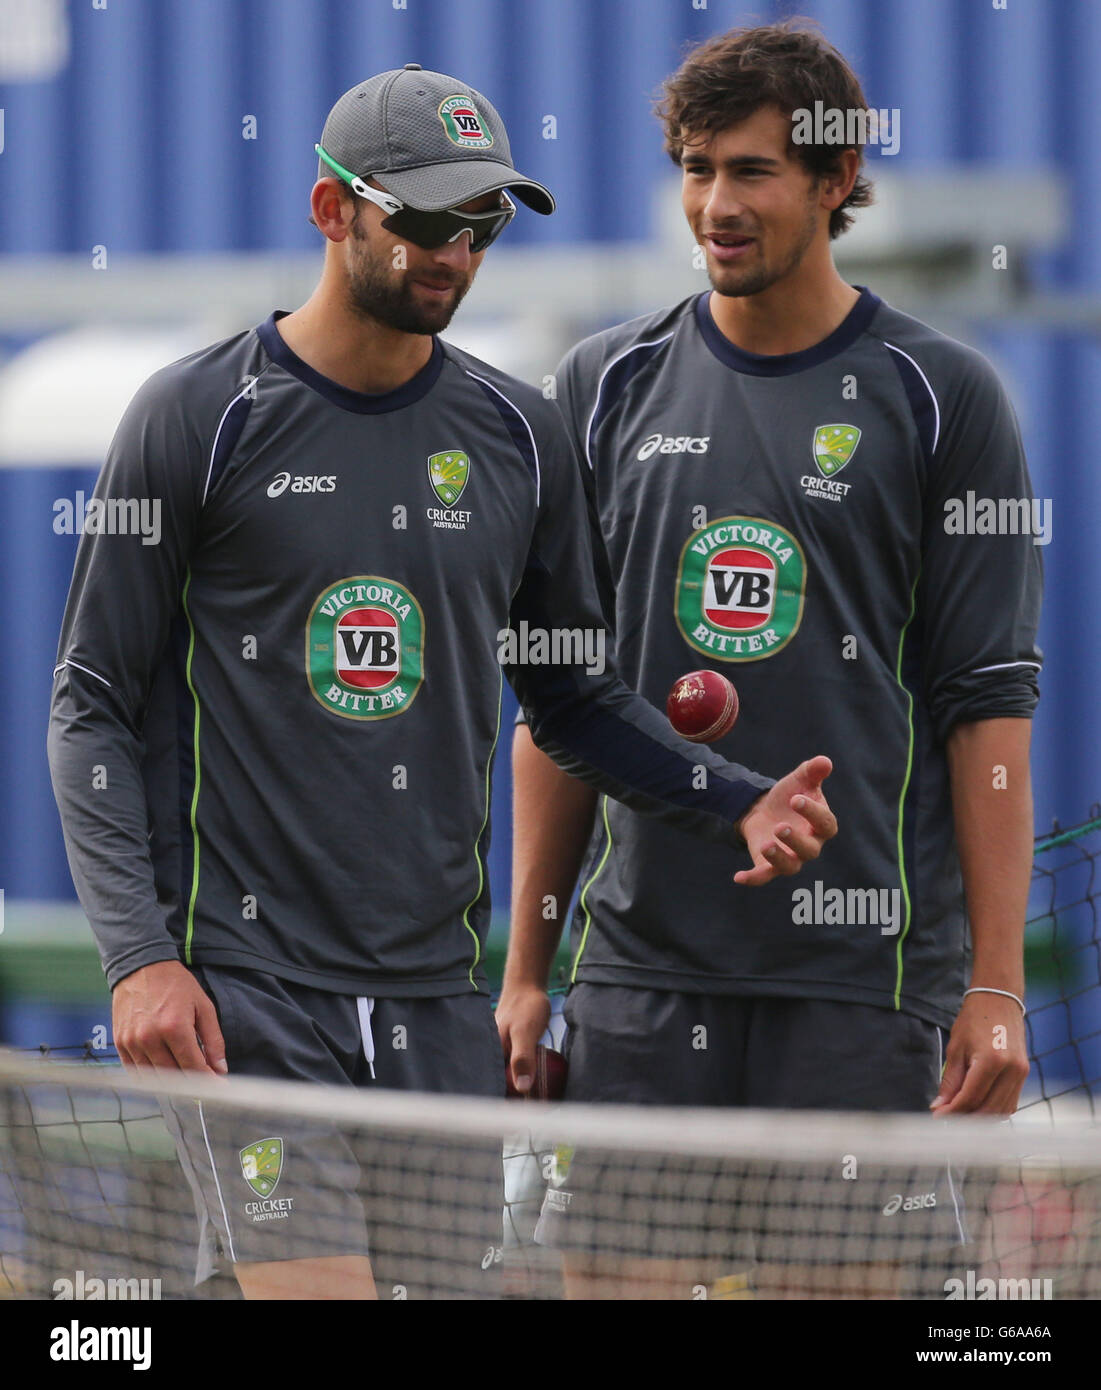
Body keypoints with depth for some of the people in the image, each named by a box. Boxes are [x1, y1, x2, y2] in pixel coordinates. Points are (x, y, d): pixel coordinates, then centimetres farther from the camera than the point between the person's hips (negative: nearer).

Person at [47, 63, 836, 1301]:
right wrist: (138, 956, -11)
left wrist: (738, 806, 1)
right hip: (242, 988, -5)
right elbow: (92, 707, -1)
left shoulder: (516, 434, 9)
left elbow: (572, 694, 18)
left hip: (438, 998, 5)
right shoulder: (200, 416, -3)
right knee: (317, 1290, -16)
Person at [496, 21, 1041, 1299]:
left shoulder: (941, 398, 1)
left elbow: (989, 703, -1)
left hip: (864, 971, -3)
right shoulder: (608, 386, 10)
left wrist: (997, 984, -7)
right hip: (641, 972, 3)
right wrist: (526, 964, 8)